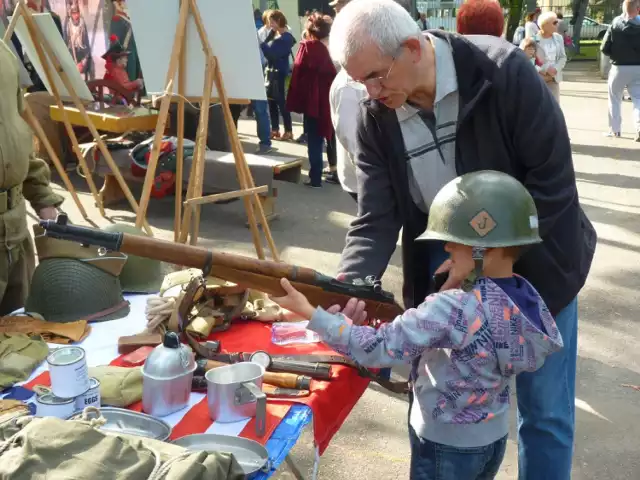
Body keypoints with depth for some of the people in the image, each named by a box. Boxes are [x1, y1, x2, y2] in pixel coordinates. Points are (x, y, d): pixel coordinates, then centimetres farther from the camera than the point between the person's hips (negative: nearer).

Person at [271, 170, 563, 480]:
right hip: (493, 439, 7)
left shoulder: (454, 309, -31)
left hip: (445, 448, -7)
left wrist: (309, 312, -24)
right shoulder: (529, 297, -8)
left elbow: (377, 349, -29)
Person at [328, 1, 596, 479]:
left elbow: (553, 183, -20)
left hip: (535, 264, -2)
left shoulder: (504, 71, -22)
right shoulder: (375, 120, -11)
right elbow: (375, 220, -14)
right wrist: (350, 285, -32)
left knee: (545, 410, 9)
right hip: (449, 270, 3)